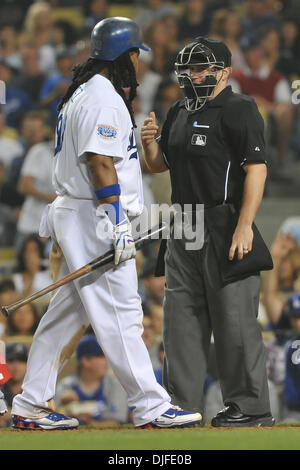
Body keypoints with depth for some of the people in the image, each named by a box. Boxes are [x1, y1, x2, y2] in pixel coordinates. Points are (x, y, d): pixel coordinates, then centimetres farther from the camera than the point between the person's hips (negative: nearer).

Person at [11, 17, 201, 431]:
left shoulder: (81, 94, 20)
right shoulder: (104, 97, -13)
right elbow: (100, 163, -21)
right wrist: (117, 223, -23)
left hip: (71, 213, 11)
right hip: (93, 216, -11)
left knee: (67, 314, 11)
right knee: (120, 312, -10)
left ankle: (30, 407, 12)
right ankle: (150, 407, -10)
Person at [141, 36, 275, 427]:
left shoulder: (239, 110, -8)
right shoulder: (179, 113, 17)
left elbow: (256, 169, -16)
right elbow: (159, 166, 25)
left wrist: (244, 227, -24)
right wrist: (150, 143, 1)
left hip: (225, 228, -8)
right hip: (183, 228, 8)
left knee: (234, 320, -7)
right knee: (180, 318, 9)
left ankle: (251, 406, -1)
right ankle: (181, 403, 16)